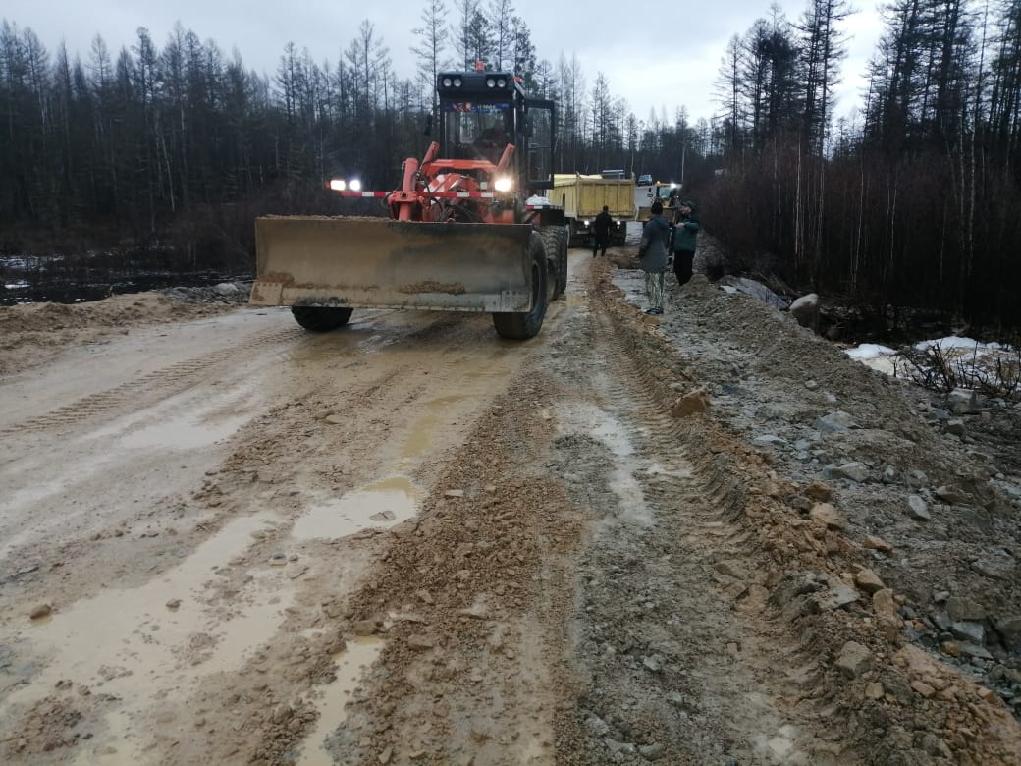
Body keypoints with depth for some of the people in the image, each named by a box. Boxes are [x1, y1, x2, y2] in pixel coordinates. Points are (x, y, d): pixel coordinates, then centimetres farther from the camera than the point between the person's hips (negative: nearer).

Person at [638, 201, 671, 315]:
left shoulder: (650, 225, -15)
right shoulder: (666, 225, 10)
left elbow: (644, 243, -16)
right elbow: (668, 242, 18)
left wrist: (640, 254, -1)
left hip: (651, 260, -8)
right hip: (662, 259, 8)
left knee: (653, 284, -4)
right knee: (659, 283, 14)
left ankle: (655, 307, -4)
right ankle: (659, 306, 19)